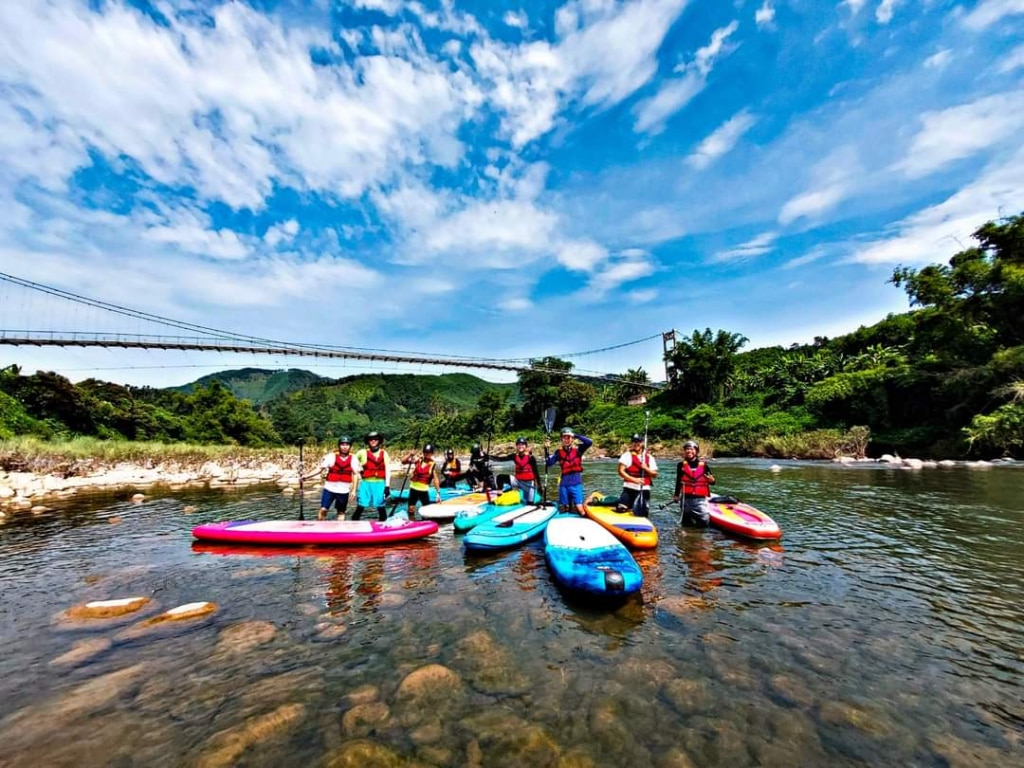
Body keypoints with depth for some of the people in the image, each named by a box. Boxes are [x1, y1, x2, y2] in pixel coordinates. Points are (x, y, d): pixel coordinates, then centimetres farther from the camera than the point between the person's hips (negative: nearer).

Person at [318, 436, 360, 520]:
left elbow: (355, 474, 1)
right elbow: (320, 468, -2)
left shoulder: (353, 458, -3)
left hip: (344, 490, 1)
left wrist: (354, 490, -1)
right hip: (329, 488, -1)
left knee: (341, 512, 12)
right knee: (323, 509, -5)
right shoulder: (332, 456, -5)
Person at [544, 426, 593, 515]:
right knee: (563, 510, 10)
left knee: (580, 510, -6)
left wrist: (576, 435, -17)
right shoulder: (559, 452, 5)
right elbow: (548, 463, -3)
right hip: (564, 484, 2)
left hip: (576, 483, -2)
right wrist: (546, 449, -11)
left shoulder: (578, 449, -1)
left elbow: (589, 442, -17)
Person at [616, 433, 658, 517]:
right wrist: (634, 479, -20)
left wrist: (646, 469, -12)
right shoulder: (627, 455, -2)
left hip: (644, 489, 2)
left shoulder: (649, 457, 8)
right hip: (629, 488, -2)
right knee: (621, 509, -11)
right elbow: (621, 471, -9)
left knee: (644, 514, 3)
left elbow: (655, 474, 7)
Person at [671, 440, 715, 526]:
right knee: (686, 524, 10)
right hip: (686, 498, 1)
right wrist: (676, 495, 4)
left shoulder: (703, 465, 0)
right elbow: (678, 482, 5)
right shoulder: (681, 465, 1)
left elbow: (712, 481, 6)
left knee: (705, 521, -7)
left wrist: (712, 480, -16)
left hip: (701, 499, -1)